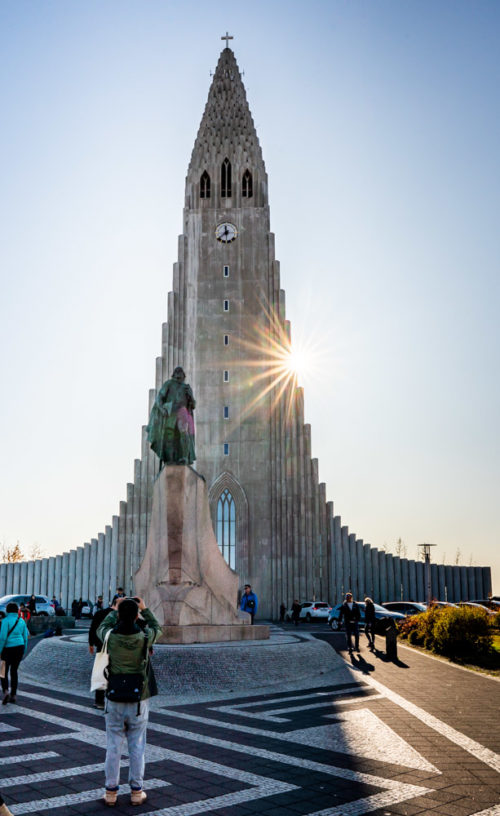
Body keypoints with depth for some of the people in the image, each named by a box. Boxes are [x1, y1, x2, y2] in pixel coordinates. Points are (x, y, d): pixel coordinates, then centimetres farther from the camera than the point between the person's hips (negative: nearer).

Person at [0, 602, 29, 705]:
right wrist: (23, 652, 15)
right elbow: (25, 637, 7)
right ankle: (13, 696, 15)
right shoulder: (21, 621, 5)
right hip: (19, 647, 5)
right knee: (14, 671, 16)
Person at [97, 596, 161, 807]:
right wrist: (144, 609, 18)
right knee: (137, 747, 10)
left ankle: (111, 791, 19)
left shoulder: (110, 637, -13)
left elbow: (101, 627, 13)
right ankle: (136, 791, 19)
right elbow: (156, 627, 9)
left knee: (113, 746, 11)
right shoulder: (144, 638, -15)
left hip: (114, 700, 1)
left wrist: (115, 609, 22)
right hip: (139, 700, -1)